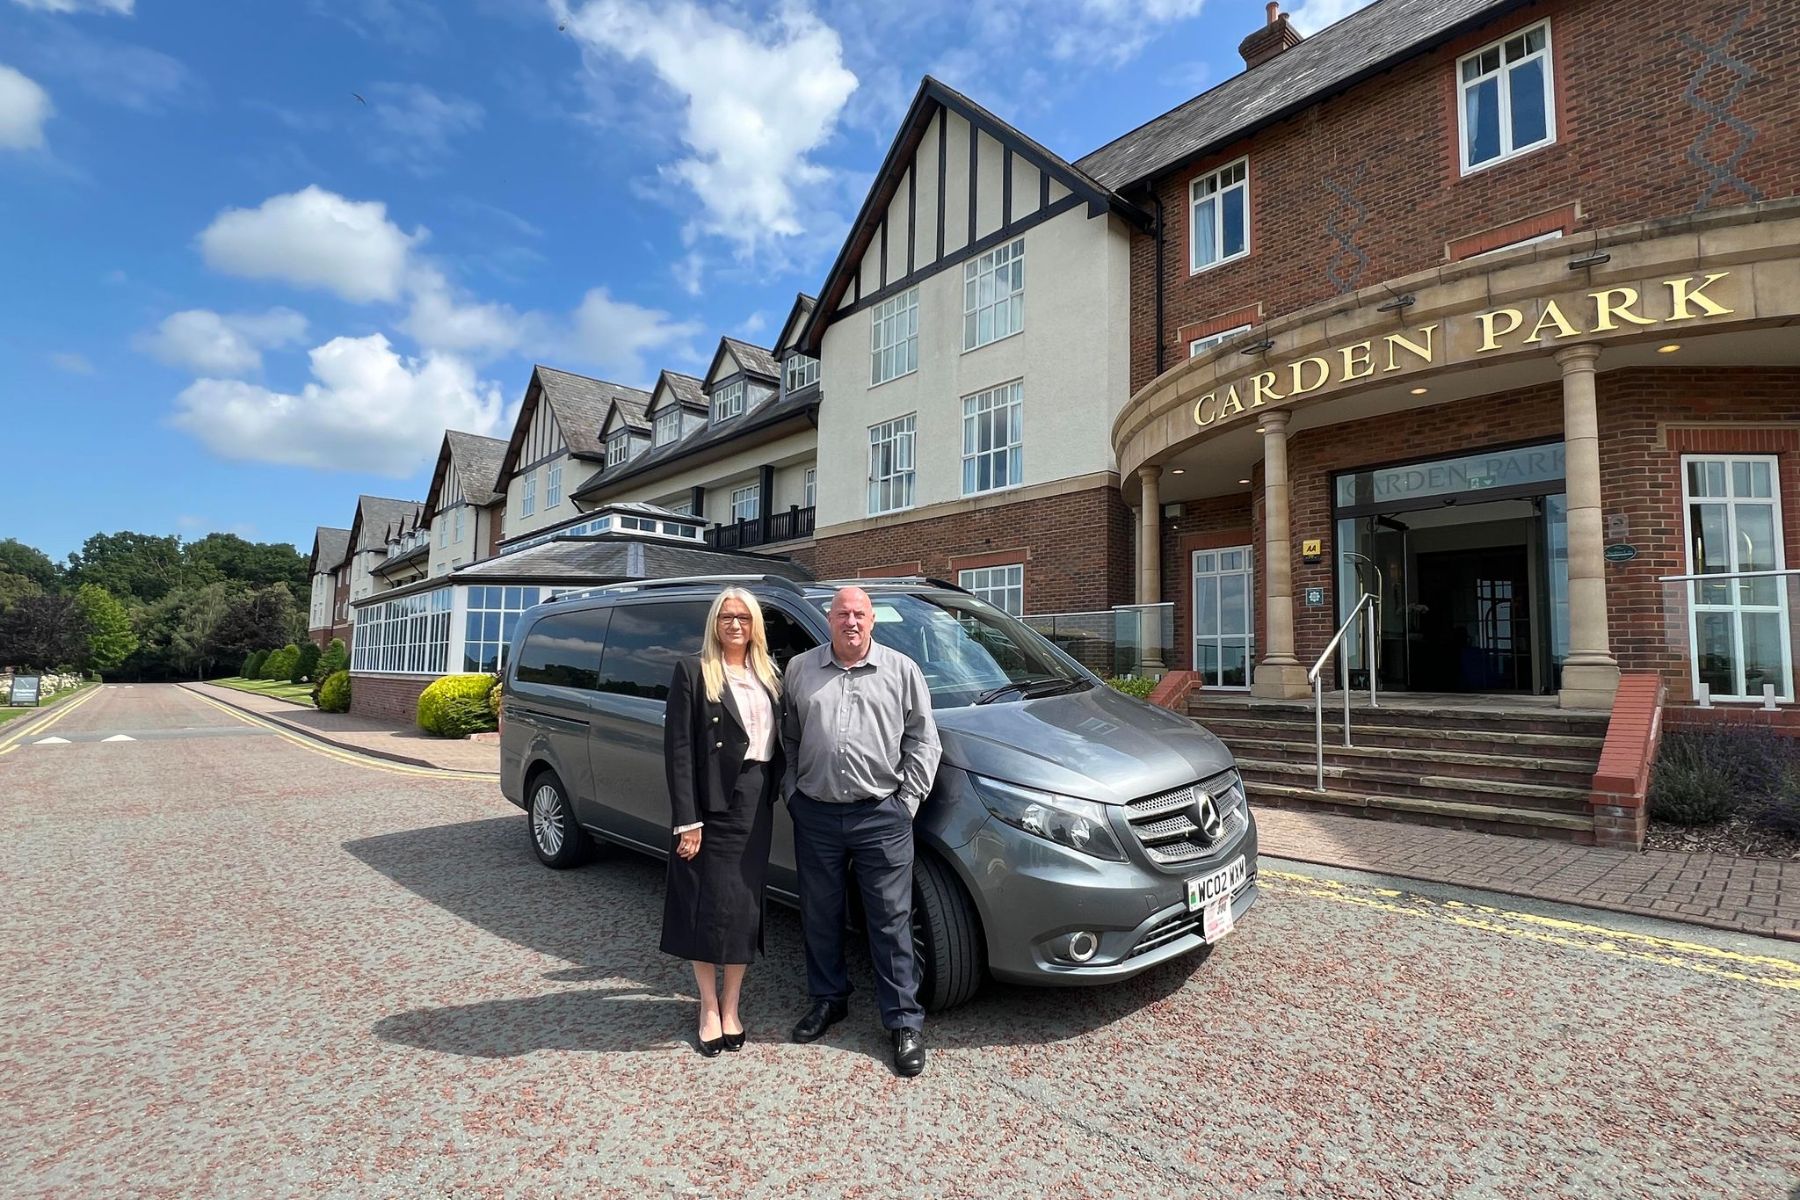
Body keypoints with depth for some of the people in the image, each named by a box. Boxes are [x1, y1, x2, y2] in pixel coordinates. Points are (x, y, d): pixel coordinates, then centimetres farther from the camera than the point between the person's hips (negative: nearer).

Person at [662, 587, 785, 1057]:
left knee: (746, 905, 11)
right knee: (710, 905, 4)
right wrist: (687, 820, -14)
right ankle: (709, 1008, 23)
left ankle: (731, 1007, 26)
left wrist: (773, 791, 3)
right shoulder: (694, 671, -5)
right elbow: (679, 749, -10)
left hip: (757, 802, 5)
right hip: (713, 803, -5)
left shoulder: (769, 675, 11)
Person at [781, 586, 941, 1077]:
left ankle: (905, 1022, 19)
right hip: (815, 815, 3)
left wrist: (907, 802, -2)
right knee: (820, 915, 16)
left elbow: (923, 742, 3)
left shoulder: (902, 671, 1)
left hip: (881, 816, -2)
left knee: (892, 920, 4)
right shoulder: (800, 669, 6)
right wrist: (792, 792, 5)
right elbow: (787, 737, 13)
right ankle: (828, 999, 37)